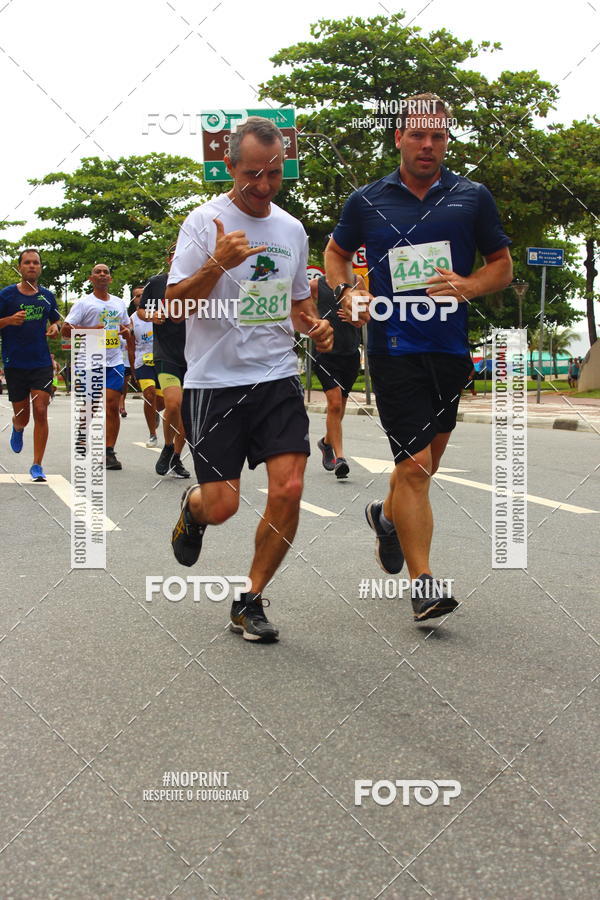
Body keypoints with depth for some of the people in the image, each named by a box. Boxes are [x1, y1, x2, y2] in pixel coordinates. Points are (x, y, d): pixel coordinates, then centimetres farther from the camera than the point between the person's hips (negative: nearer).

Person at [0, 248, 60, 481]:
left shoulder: (47, 296, 8)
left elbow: (55, 321, 22)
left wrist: (54, 328, 0)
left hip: (41, 363, 1)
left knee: (40, 412, -9)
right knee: (22, 416, 6)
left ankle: (37, 465, -2)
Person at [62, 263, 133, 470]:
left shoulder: (119, 303, 16)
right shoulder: (83, 303, 1)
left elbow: (127, 325, 28)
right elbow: (66, 329, -5)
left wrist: (127, 332, 4)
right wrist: (90, 331, -21)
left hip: (114, 362, 3)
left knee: (112, 406, -6)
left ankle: (109, 453, -4)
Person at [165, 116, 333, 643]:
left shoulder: (292, 229, 12)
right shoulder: (206, 222, -4)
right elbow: (175, 306, -11)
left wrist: (315, 326, 3)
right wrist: (218, 264, -28)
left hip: (278, 381, 4)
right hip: (215, 382, -4)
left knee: (288, 489, -11)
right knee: (221, 506, -6)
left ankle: (251, 602, 8)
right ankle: (193, 508, 34)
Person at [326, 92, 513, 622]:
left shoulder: (472, 197, 7)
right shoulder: (366, 201, 5)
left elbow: (503, 265, 12)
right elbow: (336, 252, 21)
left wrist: (469, 286, -9)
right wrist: (346, 292, 0)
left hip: (451, 348, 3)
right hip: (393, 346, -3)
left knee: (428, 458, 16)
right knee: (414, 464, -10)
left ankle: (388, 516, 47)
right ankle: (423, 583, -4)